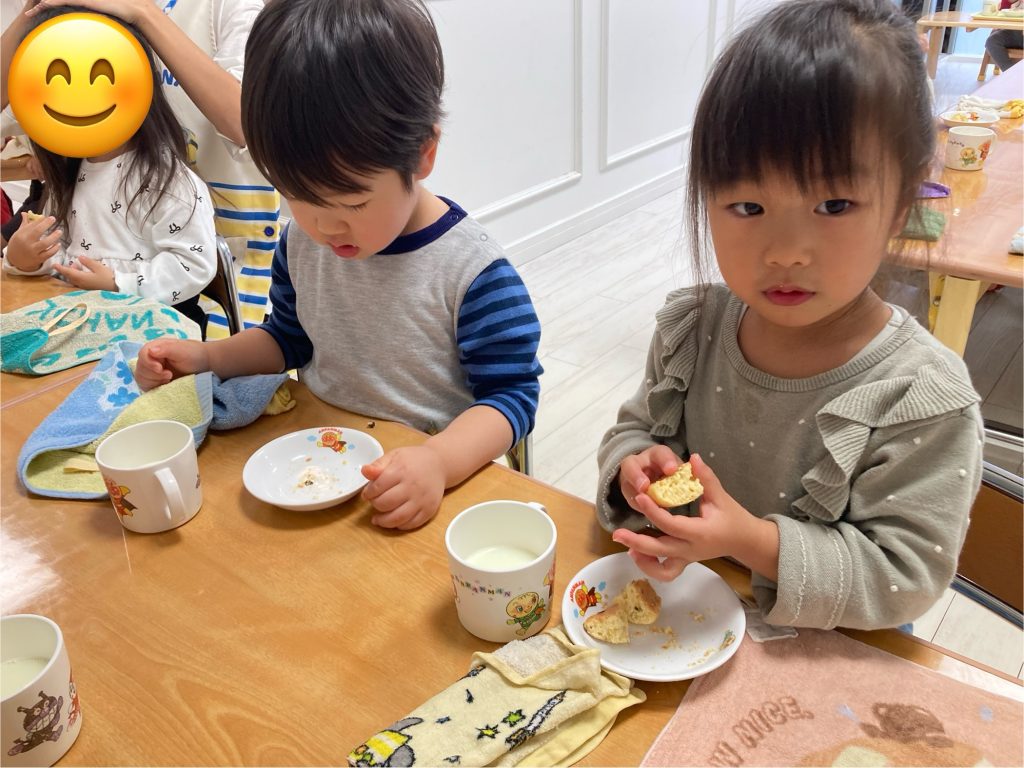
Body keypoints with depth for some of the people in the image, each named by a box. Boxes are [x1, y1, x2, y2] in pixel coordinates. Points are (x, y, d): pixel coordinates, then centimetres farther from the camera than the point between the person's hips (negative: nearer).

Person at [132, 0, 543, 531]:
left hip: (420, 486, -5)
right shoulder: (301, 241, 1)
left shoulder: (473, 271, -18)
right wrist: (204, 357, 2)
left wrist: (439, 461, -32)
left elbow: (511, 393, -15)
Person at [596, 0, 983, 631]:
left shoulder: (924, 401, -21)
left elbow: (907, 575, -18)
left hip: (824, 651, -2)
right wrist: (636, 469, -18)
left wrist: (753, 541, -29)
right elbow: (637, 427, 4)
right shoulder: (690, 328, -10)